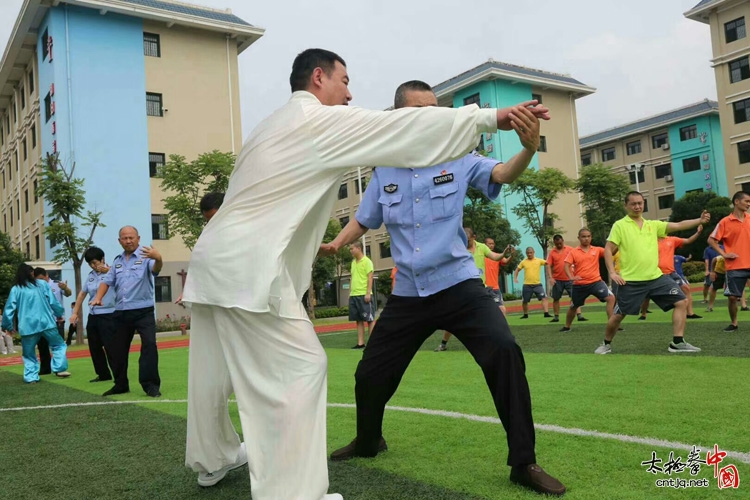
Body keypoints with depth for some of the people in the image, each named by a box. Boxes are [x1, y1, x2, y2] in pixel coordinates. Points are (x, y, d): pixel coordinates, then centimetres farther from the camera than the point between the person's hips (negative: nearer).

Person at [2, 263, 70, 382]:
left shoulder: (15, 289, 7)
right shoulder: (42, 283, 6)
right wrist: (59, 313, 21)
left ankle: (31, 377, 7)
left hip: (27, 326, 1)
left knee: (29, 353, 15)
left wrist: (7, 325, 20)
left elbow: (9, 309, 7)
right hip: (46, 323, -1)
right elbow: (53, 302, 6)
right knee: (58, 345, 15)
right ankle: (60, 369, 2)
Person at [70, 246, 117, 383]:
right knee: (94, 347, 12)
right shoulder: (90, 275, 12)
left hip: (108, 315, -7)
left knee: (110, 347, -8)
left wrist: (108, 270, -50)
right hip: (93, 316, 8)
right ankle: (103, 374, 24)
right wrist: (75, 313, 17)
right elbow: (82, 294, 19)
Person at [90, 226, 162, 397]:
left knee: (149, 344, -17)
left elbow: (155, 269, -26)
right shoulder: (117, 261, 15)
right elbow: (107, 281, 14)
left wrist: (158, 259, -51)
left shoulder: (145, 256, -5)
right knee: (117, 349, 13)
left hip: (143, 310, -6)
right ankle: (120, 384, 27)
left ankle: (150, 384, -11)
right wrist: (98, 298, -4)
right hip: (121, 312, 6)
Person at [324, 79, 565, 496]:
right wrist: (336, 244, -3)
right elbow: (363, 220, 16)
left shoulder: (457, 159, -3)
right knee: (371, 373, 8)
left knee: (504, 352, -24)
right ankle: (368, 441, 41)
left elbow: (503, 174, -19)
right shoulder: (385, 172, 4)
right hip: (409, 293, 3)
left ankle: (524, 463, -9)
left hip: (458, 285, -3)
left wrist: (529, 149, -42)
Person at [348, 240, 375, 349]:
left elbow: (370, 278, -11)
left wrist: (368, 293, -17)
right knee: (358, 320, 8)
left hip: (364, 295, -7)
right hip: (354, 295, 7)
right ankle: (360, 343, 11)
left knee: (369, 320, -3)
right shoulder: (353, 262, 16)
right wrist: (350, 292, 16)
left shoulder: (367, 261, -6)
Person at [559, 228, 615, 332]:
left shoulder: (597, 250, 3)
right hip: (579, 284, 0)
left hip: (596, 282, 0)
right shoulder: (573, 252, 0)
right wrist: (571, 277, -24)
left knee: (611, 298, -18)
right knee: (573, 306, 15)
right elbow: (566, 265, -8)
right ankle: (567, 326, 36)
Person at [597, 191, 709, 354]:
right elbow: (608, 250, -5)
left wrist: (700, 220, -10)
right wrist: (612, 272, -14)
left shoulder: (653, 224, 12)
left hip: (656, 278, 4)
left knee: (681, 302, -6)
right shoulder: (619, 225, -2)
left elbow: (679, 225, 5)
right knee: (618, 315, 2)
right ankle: (606, 344, 25)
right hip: (630, 281, -4)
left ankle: (677, 342, 0)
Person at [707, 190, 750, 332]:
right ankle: (733, 323, 16)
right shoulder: (725, 222, -3)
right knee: (733, 297, 0)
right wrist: (724, 254, -8)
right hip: (735, 266, -3)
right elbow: (711, 240, 0)